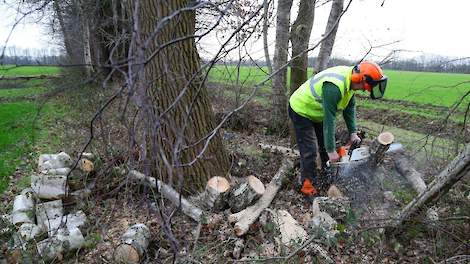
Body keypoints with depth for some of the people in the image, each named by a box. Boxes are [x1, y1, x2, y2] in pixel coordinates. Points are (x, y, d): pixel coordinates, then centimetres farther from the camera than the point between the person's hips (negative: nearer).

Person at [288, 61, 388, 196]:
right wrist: (331, 151, -28)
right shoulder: (334, 86, -38)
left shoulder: (350, 78, -10)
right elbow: (329, 119, -35)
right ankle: (308, 184, 8)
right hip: (301, 111, -9)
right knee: (309, 151, -8)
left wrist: (353, 133, -6)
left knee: (327, 143, 16)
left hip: (317, 111, 9)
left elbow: (350, 107, -1)